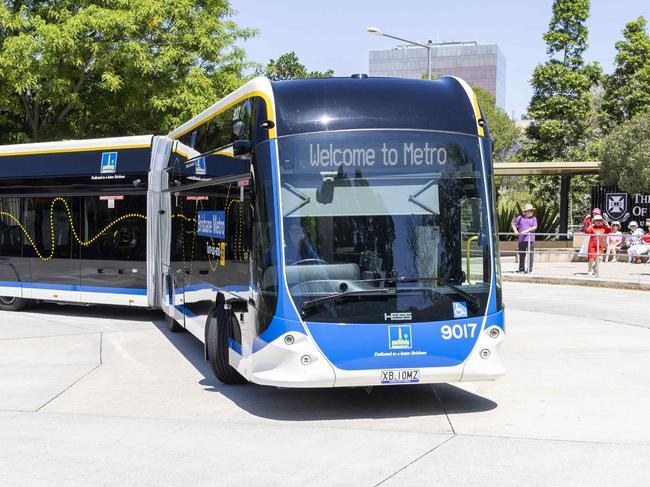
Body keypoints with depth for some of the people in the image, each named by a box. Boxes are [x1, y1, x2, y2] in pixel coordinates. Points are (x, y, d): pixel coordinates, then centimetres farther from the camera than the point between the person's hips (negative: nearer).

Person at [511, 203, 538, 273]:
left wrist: (527, 231, -16)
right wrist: (515, 231, -4)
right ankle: (521, 268, 14)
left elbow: (535, 227, -4)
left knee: (530, 254, -6)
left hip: (530, 238, -1)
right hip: (521, 239, 1)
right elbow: (513, 224, 13)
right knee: (521, 254, 6)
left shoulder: (533, 218, 9)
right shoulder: (520, 217, 11)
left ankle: (529, 268, -4)